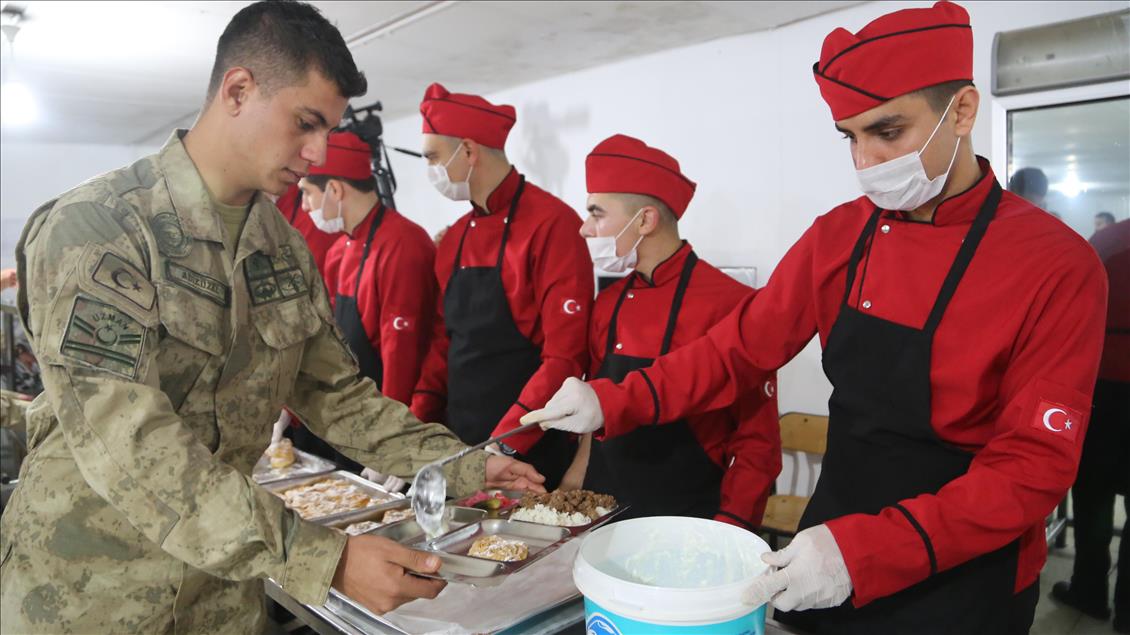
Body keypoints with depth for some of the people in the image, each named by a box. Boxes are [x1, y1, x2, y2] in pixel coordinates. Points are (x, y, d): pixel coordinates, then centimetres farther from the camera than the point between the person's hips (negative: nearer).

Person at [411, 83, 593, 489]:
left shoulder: (552, 224, -14)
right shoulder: (454, 238, 9)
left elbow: (566, 357, -18)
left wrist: (503, 446, -20)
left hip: (529, 454, -7)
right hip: (456, 448, 7)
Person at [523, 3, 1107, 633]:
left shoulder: (1056, 266, -18)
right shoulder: (837, 235, -5)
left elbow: (1035, 467, -19)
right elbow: (742, 346, -2)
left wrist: (863, 551, -29)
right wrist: (613, 403, -13)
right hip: (832, 538, 4)